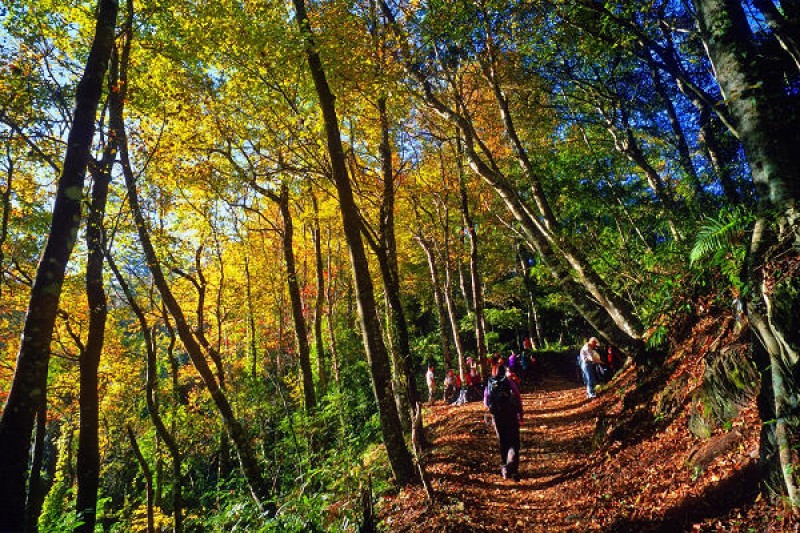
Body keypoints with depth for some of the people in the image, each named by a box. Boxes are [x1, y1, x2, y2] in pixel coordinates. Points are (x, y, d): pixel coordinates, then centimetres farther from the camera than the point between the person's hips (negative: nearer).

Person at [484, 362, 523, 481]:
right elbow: (518, 400, -6)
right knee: (514, 443, 5)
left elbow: (486, 403, 5)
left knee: (502, 443, 17)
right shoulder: (510, 383, -7)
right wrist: (520, 415, 5)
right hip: (511, 417, -2)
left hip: (497, 417, 2)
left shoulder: (489, 386, -1)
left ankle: (504, 468, 23)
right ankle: (513, 469, -9)